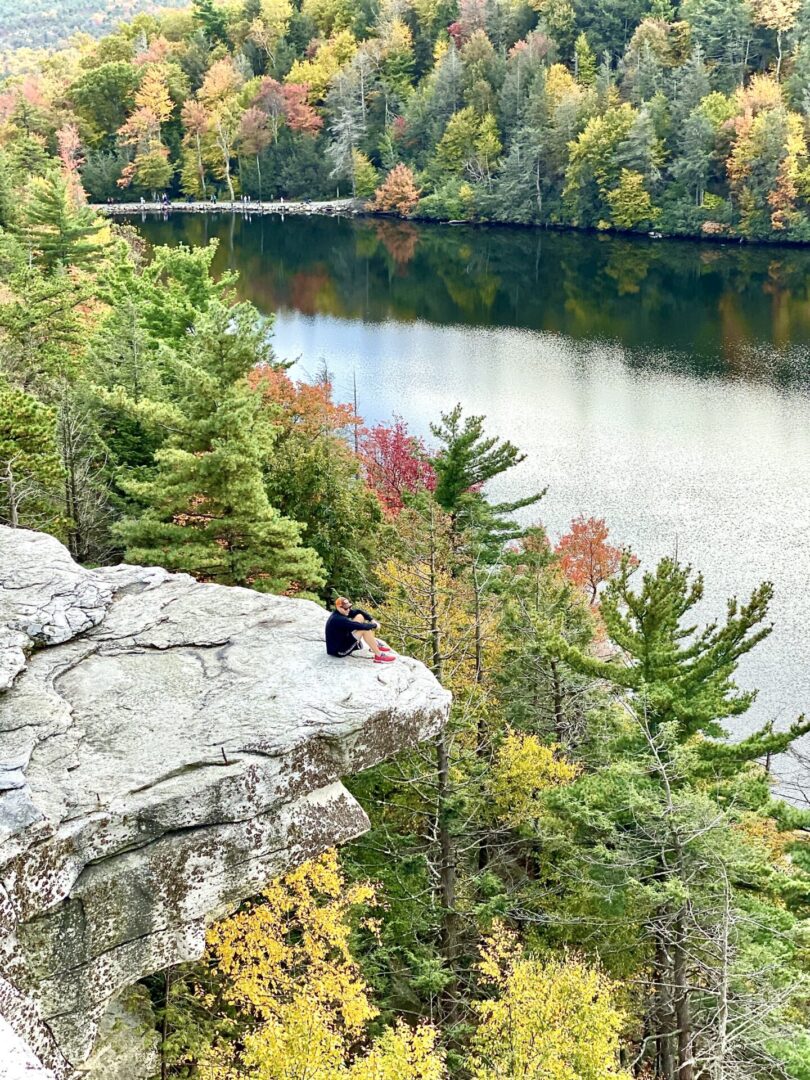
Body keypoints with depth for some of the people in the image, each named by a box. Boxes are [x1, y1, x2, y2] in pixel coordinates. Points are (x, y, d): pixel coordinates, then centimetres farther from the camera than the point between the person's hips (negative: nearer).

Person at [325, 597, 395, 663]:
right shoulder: (338, 620, -29)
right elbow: (361, 626, -29)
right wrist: (375, 625, -14)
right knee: (365, 629, -22)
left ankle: (375, 644, 8)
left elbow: (358, 611, 6)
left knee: (360, 617, 5)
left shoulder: (339, 613, 0)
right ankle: (379, 656, -15)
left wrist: (372, 620, -7)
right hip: (338, 651, -10)